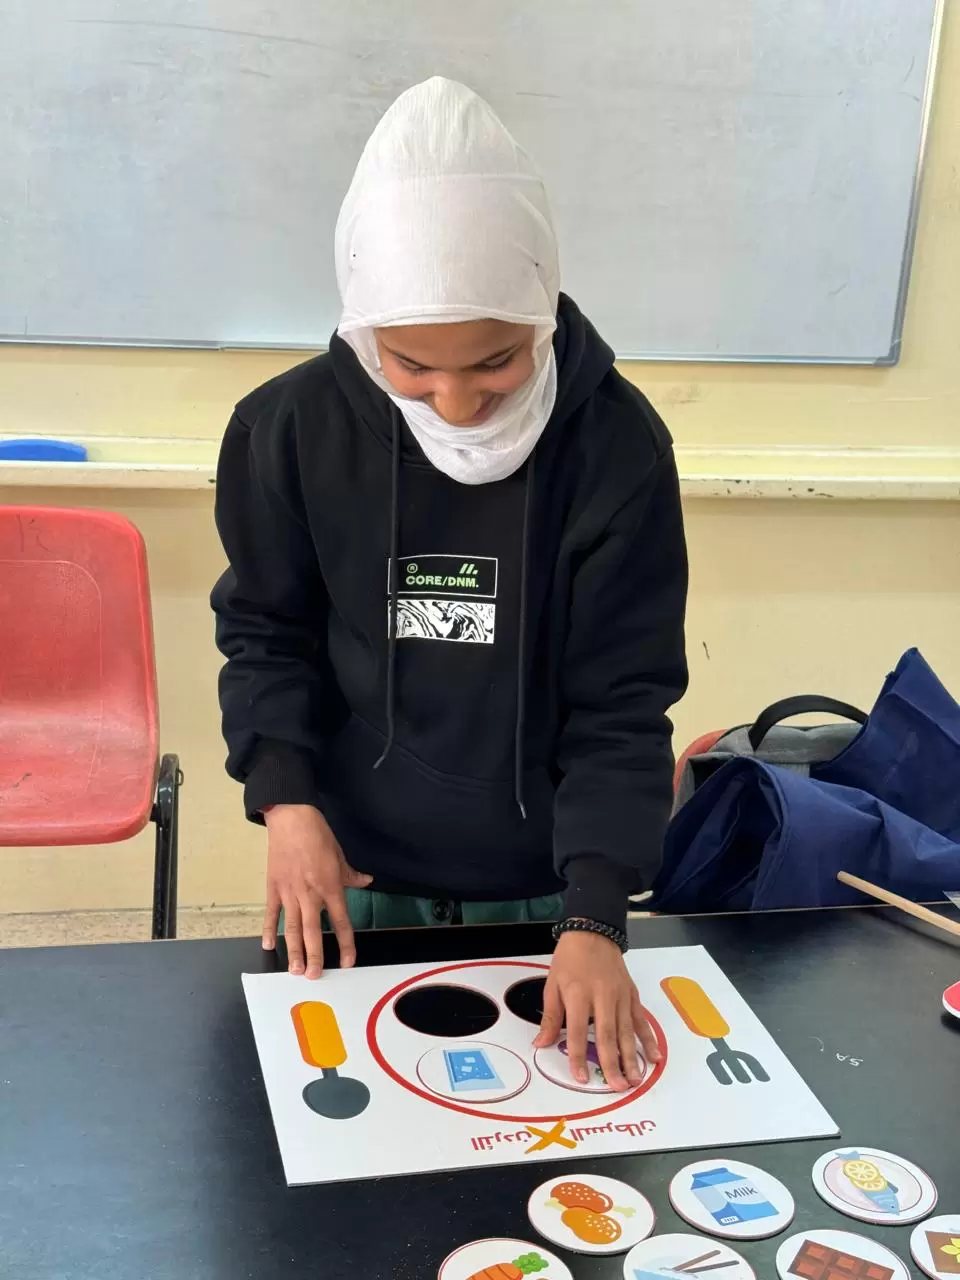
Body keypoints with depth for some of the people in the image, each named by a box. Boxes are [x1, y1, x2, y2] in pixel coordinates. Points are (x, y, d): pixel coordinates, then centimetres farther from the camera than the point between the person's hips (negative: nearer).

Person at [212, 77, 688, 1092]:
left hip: (543, 883, 0)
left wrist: (595, 916, -22)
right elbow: (266, 633, 0)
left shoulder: (618, 444, -17)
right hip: (358, 870, 1)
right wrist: (284, 796, -15)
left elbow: (624, 702, -14)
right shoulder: (293, 428, -14)